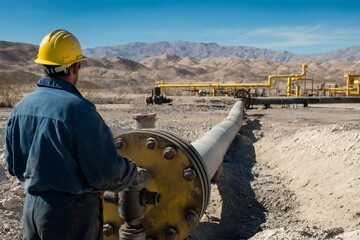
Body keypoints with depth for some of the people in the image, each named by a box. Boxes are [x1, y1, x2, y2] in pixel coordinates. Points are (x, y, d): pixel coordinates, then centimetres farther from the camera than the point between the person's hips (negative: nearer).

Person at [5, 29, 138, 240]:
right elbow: (107, 172, -20)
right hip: (71, 209, -6)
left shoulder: (21, 107, 0)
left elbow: (14, 165, 10)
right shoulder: (78, 108, -22)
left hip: (32, 205, 7)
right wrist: (131, 171, 0)